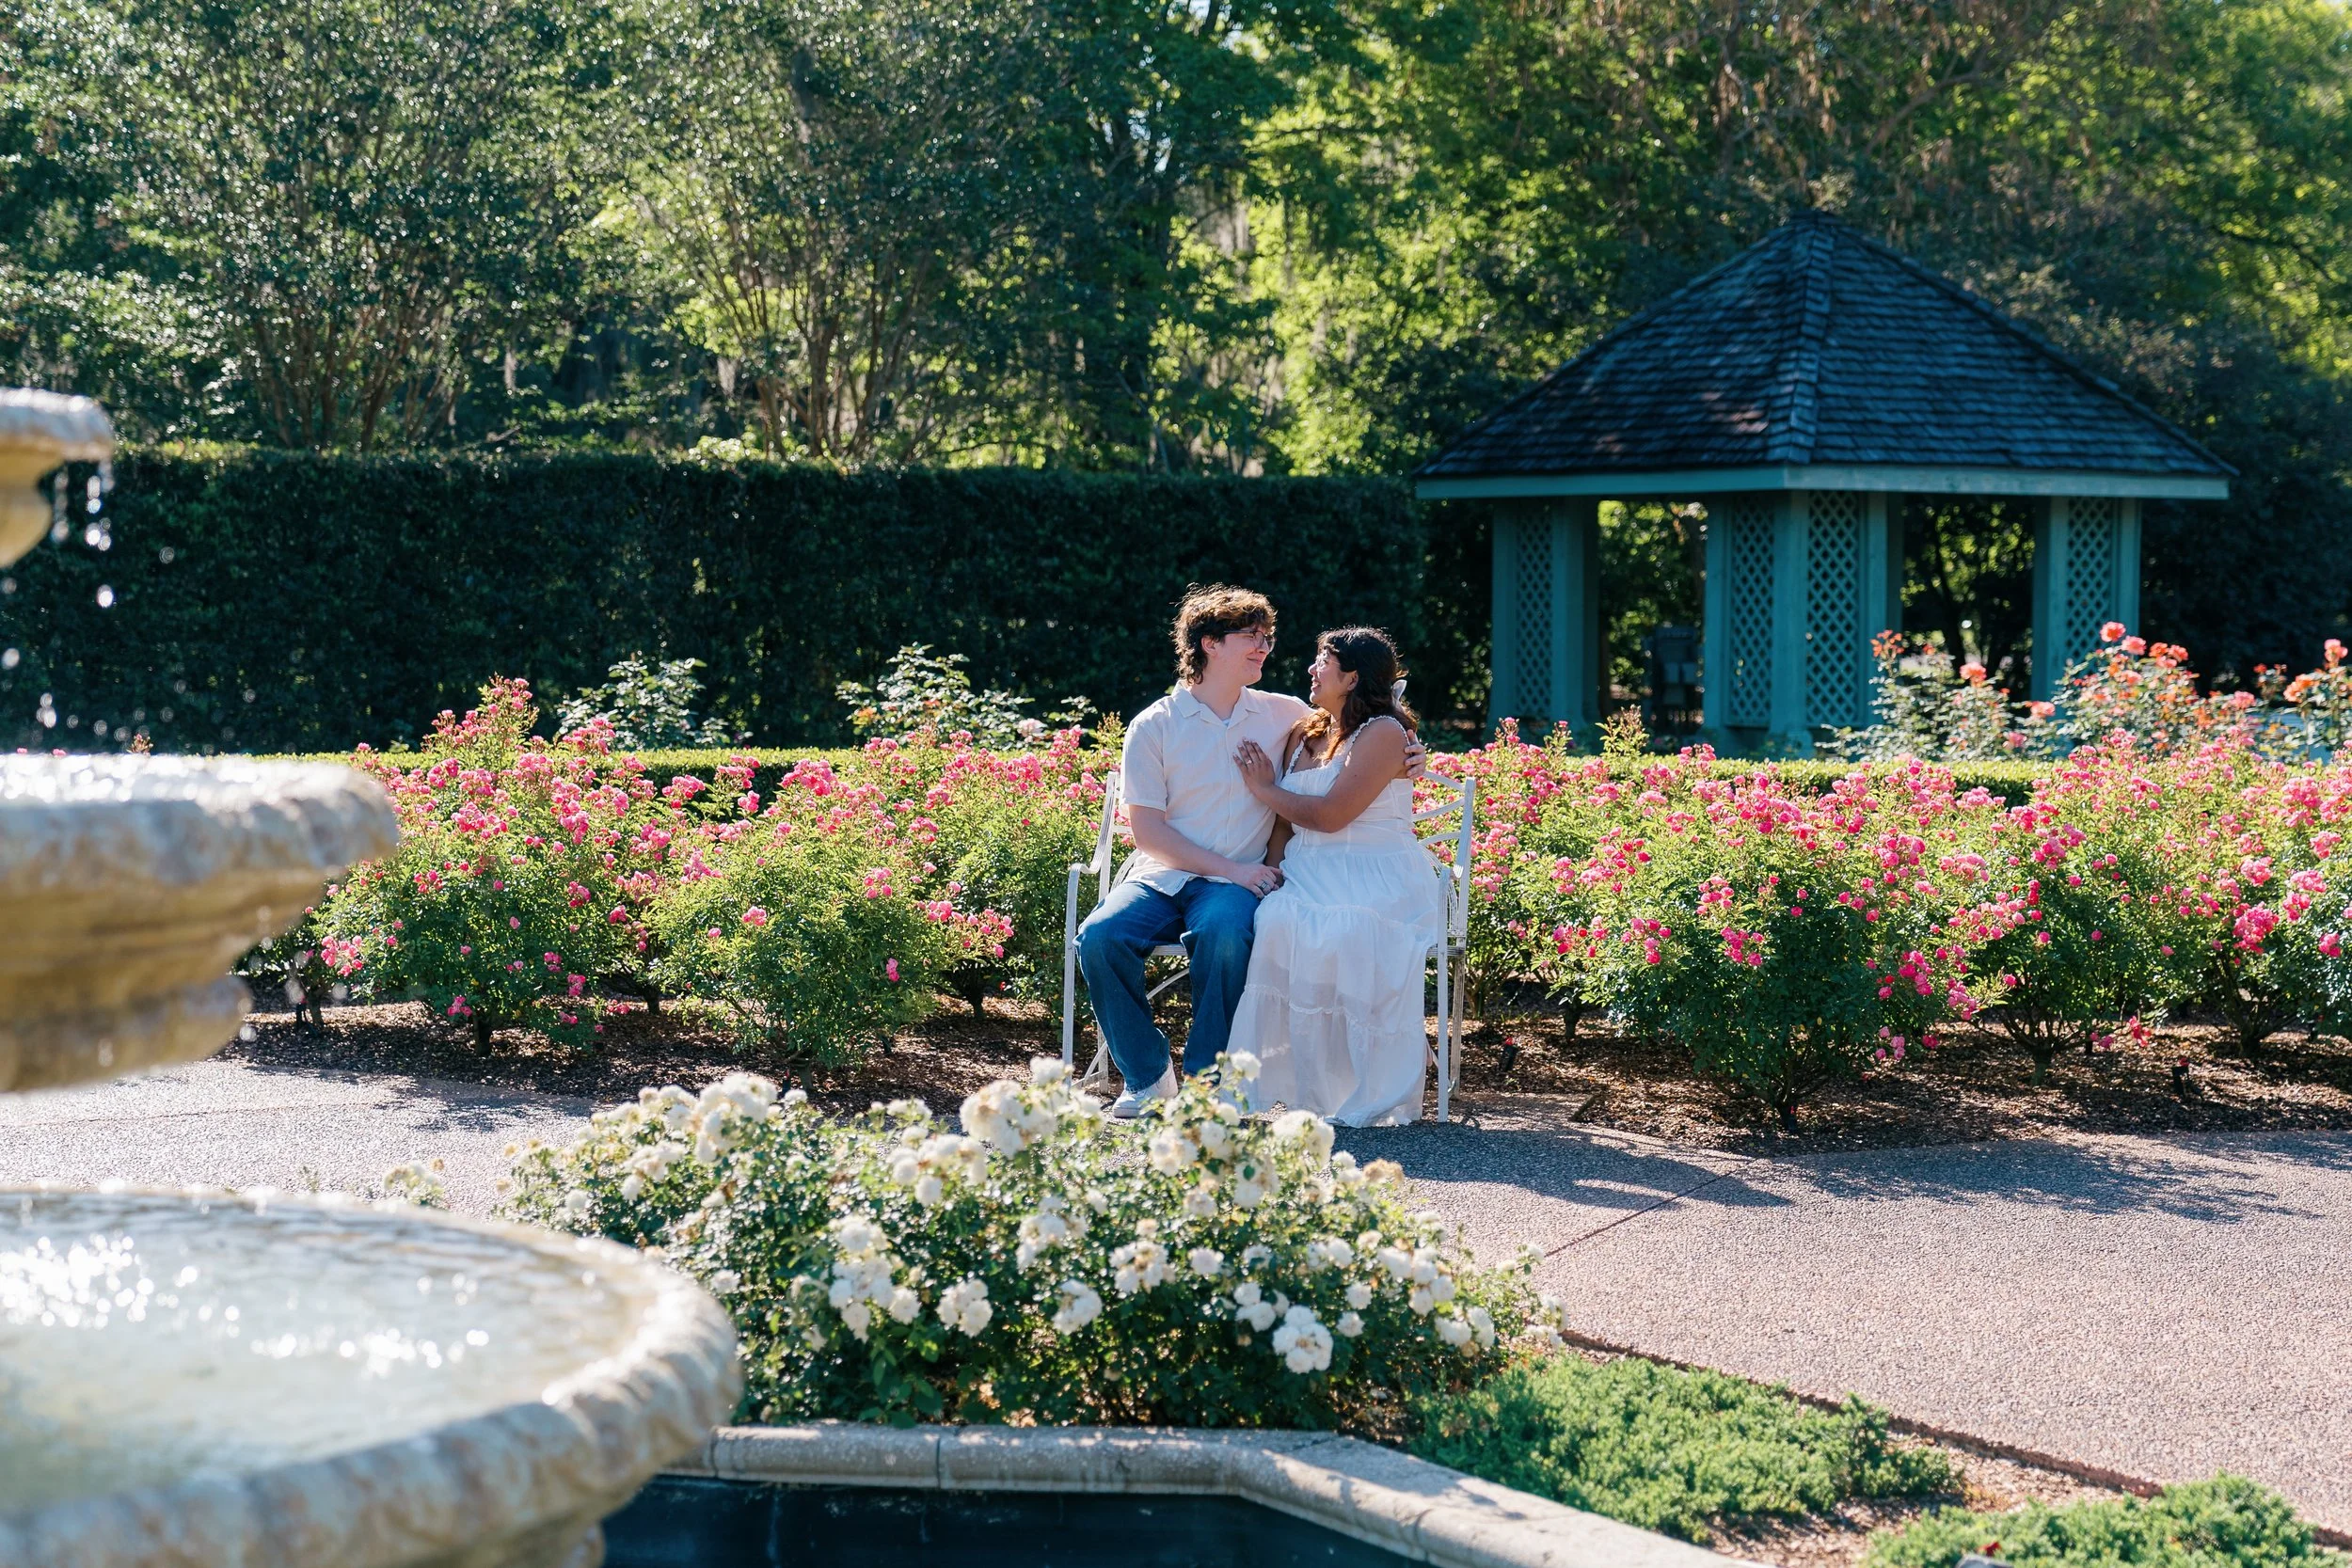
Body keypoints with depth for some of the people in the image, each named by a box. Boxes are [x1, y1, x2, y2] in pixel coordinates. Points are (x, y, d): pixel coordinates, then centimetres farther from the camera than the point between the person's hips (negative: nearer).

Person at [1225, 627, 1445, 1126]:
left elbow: (1329, 815, -13)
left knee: (1347, 934, -37)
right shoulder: (1302, 734, 21)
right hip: (1308, 875, 5)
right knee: (1280, 924, -30)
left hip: (1376, 877, -5)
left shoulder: (1384, 732, -3)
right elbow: (1285, 823, 15)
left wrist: (1264, 790, 1)